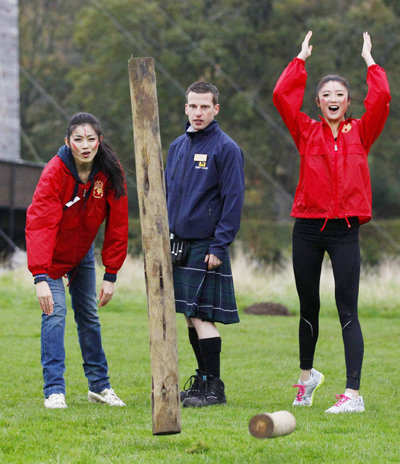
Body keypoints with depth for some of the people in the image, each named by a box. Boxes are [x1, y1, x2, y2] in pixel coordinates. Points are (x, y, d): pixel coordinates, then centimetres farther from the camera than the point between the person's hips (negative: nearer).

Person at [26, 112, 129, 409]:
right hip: (51, 254, -4)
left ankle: (99, 385, 21)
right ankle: (54, 390, -15)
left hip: (82, 251, 4)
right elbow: (40, 225, -37)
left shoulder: (111, 173, -18)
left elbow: (117, 225, -11)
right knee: (55, 312, -15)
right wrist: (40, 277, -46)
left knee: (89, 315, 9)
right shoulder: (54, 173, -30)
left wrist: (111, 275, -12)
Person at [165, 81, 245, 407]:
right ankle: (203, 380, 20)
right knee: (191, 317, 11)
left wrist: (219, 246, -16)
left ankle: (215, 388, -3)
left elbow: (234, 200, -11)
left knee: (202, 317, -9)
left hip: (206, 246, -7)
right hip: (179, 244, 7)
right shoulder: (178, 147, 14)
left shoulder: (226, 149, -8)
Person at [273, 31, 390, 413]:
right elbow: (282, 95, -2)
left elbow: (381, 98, -5)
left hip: (345, 228, -2)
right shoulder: (306, 132, 7)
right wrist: (301, 60, 8)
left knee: (347, 311, -8)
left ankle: (353, 393, -13)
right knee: (308, 308, 14)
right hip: (308, 227, 2)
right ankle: (307, 375, 36)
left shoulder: (360, 132, 7)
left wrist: (369, 60, 7)